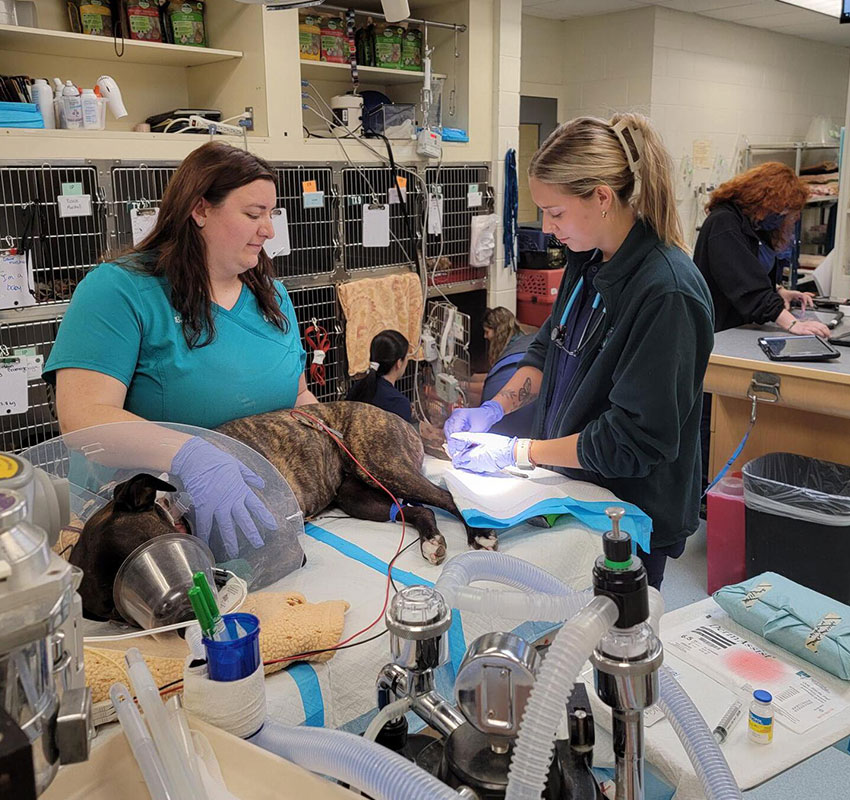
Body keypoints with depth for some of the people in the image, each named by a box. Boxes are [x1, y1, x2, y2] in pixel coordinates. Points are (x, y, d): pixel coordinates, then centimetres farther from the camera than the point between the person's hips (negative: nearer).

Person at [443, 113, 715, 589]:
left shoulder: (667, 292, -26)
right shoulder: (589, 259, -1)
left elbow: (633, 440, -25)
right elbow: (549, 349, 13)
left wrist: (519, 453, -19)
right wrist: (495, 408, -3)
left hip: (631, 516, -7)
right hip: (574, 489, 7)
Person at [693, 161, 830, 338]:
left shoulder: (755, 223, 14)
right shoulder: (724, 225, -15)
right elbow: (748, 287, -25)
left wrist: (778, 291, 11)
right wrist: (791, 323, -29)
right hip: (718, 331, -8)